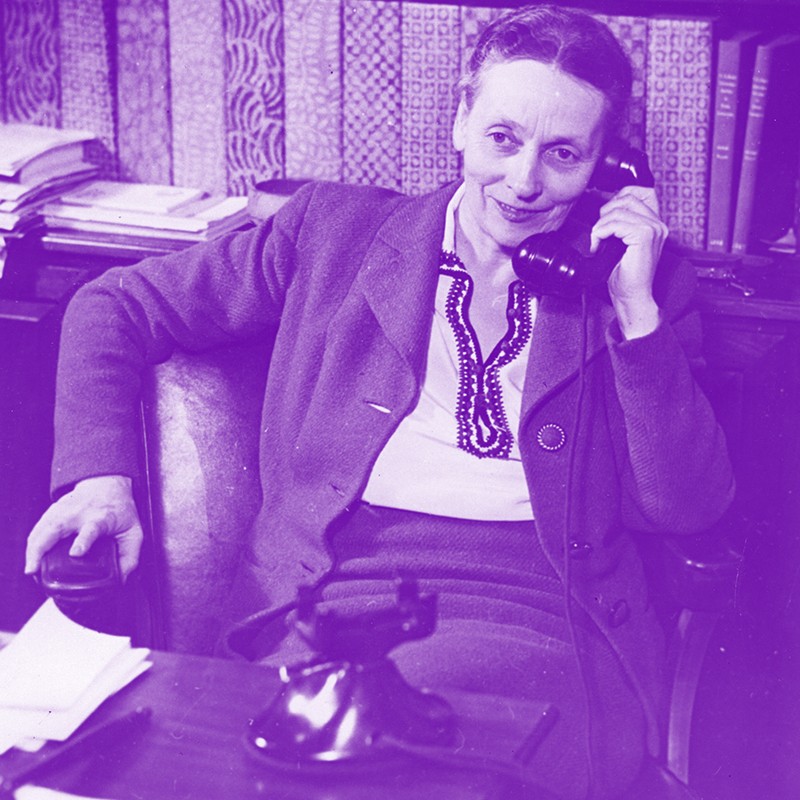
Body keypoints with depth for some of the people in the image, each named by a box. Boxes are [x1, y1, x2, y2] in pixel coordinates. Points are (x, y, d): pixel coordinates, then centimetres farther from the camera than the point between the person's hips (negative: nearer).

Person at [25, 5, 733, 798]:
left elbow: (686, 509, 6)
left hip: (544, 627, 0)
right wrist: (101, 476, -1)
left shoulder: (636, 283, 14)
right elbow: (117, 307, 16)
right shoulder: (336, 228, 14)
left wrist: (637, 305, -2)